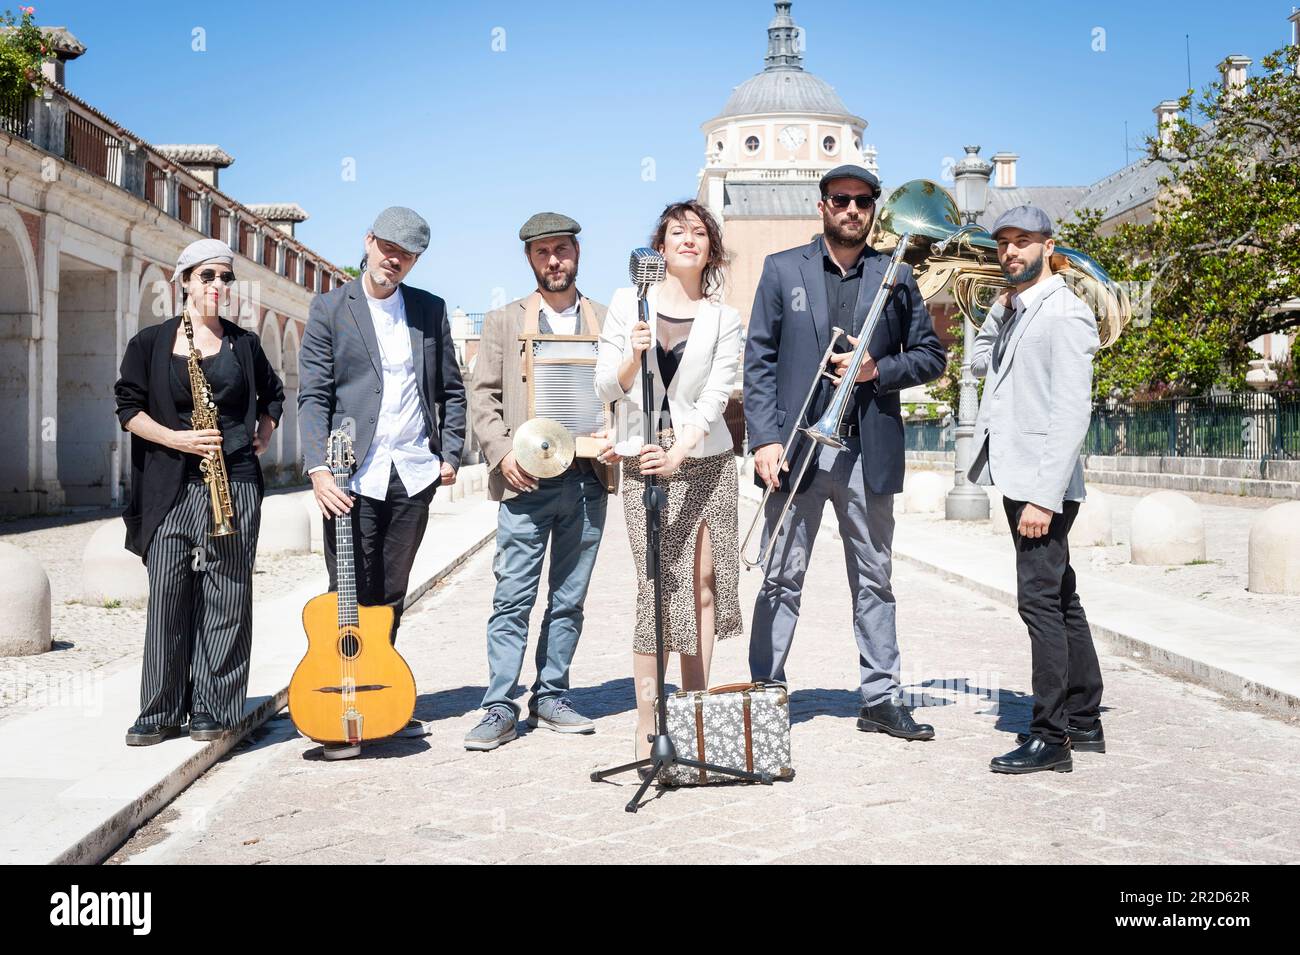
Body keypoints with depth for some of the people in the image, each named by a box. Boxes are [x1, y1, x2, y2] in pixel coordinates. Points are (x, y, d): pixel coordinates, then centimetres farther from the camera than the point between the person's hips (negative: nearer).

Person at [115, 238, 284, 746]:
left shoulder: (244, 343, 11)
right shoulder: (151, 342, 6)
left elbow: (272, 394, 25)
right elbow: (129, 408, 4)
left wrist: (261, 438, 9)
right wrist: (176, 439, -10)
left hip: (234, 481, 1)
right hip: (169, 486, -1)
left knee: (225, 597, -1)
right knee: (166, 594, -3)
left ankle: (212, 710, 6)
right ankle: (161, 711, 6)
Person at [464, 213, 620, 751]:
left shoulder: (606, 321, 14)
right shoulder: (503, 322, 11)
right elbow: (482, 395, 5)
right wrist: (501, 452, -9)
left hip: (589, 479, 2)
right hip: (526, 479, -2)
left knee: (569, 600, 7)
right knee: (513, 598, -5)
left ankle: (550, 697, 17)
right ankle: (499, 708, 0)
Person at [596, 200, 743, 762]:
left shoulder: (723, 319, 6)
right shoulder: (627, 303, 7)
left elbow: (715, 397, -4)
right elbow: (606, 387, 3)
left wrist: (678, 453, -18)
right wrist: (632, 357, -17)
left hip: (706, 461, 2)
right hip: (643, 462, -1)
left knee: (703, 584, 2)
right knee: (656, 588, -8)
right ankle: (647, 727, -4)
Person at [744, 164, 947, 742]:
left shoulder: (896, 277, 10)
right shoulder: (783, 269, 6)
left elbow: (931, 356, 12)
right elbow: (758, 360, 1)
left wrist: (879, 370, -7)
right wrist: (765, 439, -10)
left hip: (869, 452, 2)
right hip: (796, 448, -1)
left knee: (874, 580, 9)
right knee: (781, 579, 2)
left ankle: (881, 699, 16)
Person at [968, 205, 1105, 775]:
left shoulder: (1065, 313, -12)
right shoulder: (1017, 310, 16)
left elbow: (1072, 413, -19)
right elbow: (980, 364, 23)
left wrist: (1044, 497, -23)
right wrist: (1000, 309, 13)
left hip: (1043, 482, -10)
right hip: (1020, 478, 10)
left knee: (1041, 602, -8)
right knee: (1059, 600, 15)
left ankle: (1050, 738, -2)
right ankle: (1084, 722, 25)